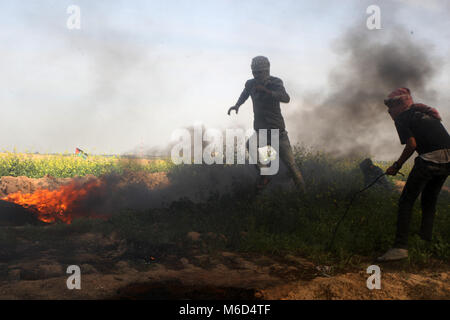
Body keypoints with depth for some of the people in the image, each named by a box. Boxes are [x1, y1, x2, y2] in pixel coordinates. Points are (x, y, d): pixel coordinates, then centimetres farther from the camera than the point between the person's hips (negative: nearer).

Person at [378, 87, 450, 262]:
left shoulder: (401, 118, 4)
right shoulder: (425, 111, 26)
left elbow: (412, 144, -8)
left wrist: (397, 165, 2)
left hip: (430, 160, -7)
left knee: (406, 202, -1)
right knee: (429, 200, 23)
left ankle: (400, 247, -8)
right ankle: (426, 240, 21)